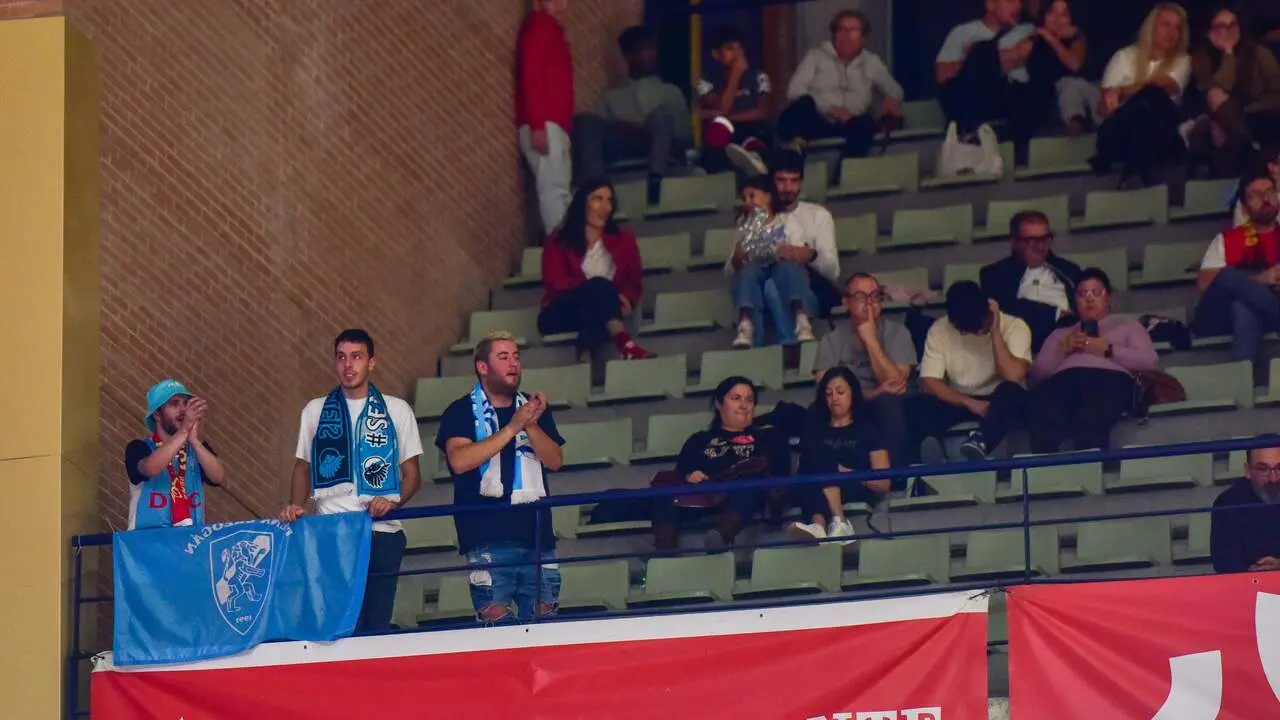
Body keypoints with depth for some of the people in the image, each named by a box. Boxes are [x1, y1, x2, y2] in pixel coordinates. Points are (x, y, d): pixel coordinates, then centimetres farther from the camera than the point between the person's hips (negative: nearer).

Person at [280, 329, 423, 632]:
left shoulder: (397, 411, 9)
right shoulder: (315, 411, 13)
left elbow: (411, 474, 10)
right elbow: (303, 468, 17)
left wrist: (393, 502, -10)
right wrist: (295, 507, -1)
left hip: (381, 530, 0)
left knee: (378, 624, -2)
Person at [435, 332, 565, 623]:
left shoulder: (534, 409, 18)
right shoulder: (462, 412, 4)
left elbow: (555, 461, 8)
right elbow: (459, 461, -14)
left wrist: (532, 425, -11)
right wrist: (512, 427, -15)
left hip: (537, 534, 4)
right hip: (488, 539, -4)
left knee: (544, 618, 0)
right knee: (496, 620, -11)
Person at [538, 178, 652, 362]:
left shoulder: (623, 240, 17)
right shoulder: (558, 242, 9)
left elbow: (634, 280, 7)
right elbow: (556, 282, -6)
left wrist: (626, 298, -18)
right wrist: (598, 291, -21)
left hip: (600, 313, 2)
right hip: (562, 315, -2)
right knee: (599, 286, -34)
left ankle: (586, 355, -64)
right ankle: (623, 342, -60)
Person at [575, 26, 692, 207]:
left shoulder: (671, 92, 26)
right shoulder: (612, 96, 27)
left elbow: (686, 135, 12)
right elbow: (601, 130, 13)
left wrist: (644, 133, -6)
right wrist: (621, 130, -12)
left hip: (661, 145, -1)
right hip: (621, 148, 1)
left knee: (661, 114, -32)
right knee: (586, 123, -25)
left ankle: (655, 183, -48)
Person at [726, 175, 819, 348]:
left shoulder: (786, 222, 18)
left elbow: (802, 254, 3)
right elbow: (729, 271, 14)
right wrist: (737, 258, -8)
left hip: (783, 272, -1)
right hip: (754, 277, 2)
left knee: (788, 266, -35)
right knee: (747, 272, -33)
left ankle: (802, 321, -59)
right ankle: (746, 328, -58)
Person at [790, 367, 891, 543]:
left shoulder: (867, 431, 20)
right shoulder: (814, 431, 27)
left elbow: (883, 484, 10)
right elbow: (804, 470, 14)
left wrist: (849, 473, -7)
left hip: (857, 494, -1)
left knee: (823, 460, -29)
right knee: (819, 454, -30)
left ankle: (819, 527, -57)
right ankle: (836, 524, -57)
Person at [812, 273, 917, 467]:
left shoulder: (897, 333, 2)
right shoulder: (832, 340, 4)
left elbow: (895, 384, -12)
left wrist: (871, 340, -15)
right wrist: (873, 393, -21)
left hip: (888, 414, 0)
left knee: (889, 403, -36)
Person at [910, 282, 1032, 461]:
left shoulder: (1014, 326, -12)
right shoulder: (939, 330, -7)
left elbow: (1014, 377, -25)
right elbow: (929, 382, -12)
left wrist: (995, 332, -24)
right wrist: (969, 403, -24)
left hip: (1000, 403, -2)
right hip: (959, 402, 2)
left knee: (1010, 392, -37)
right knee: (916, 404, -27)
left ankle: (980, 441, -55)